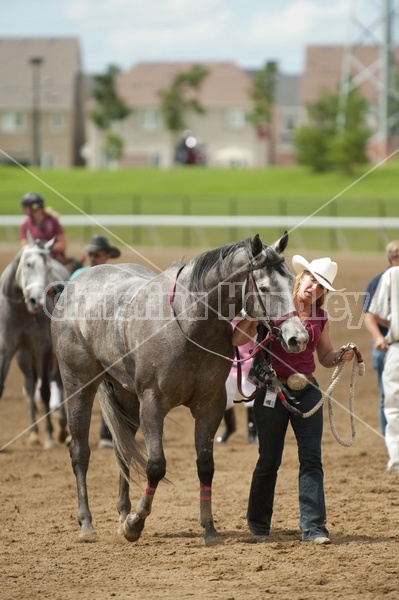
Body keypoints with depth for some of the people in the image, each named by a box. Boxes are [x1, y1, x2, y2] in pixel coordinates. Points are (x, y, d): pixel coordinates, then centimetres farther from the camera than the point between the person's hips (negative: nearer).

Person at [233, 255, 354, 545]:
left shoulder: (320, 317, 5)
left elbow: (326, 356, 15)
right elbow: (237, 340, -12)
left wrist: (342, 356, -5)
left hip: (308, 391, 3)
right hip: (272, 392, -3)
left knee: (312, 458, -5)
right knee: (270, 461, 6)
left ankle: (313, 526, -4)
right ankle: (259, 523, 25)